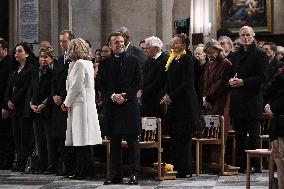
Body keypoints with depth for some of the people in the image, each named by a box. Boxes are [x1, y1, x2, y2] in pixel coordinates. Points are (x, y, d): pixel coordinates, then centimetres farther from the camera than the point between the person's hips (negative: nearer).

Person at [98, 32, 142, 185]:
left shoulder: (133, 60, 5)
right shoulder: (104, 63, 8)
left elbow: (138, 82, 2)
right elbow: (101, 84, 4)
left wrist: (125, 95, -10)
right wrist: (113, 96, -11)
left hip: (130, 104, -2)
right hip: (111, 106, 2)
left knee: (132, 142, -2)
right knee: (114, 142, 5)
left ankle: (134, 174, 1)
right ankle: (116, 175, 10)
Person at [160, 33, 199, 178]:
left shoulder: (187, 60, -9)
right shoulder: (172, 60, 15)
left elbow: (187, 83, -15)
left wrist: (171, 96, -14)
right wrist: (167, 95, 1)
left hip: (185, 103, -8)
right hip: (173, 103, 8)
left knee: (183, 137, -6)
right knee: (174, 137, 8)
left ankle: (184, 170, -1)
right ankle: (176, 167, 13)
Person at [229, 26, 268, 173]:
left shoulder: (260, 54, -4)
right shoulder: (236, 55, 16)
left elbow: (262, 78, -11)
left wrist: (243, 82, -17)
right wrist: (231, 81, 0)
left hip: (252, 100, -6)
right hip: (238, 101, 6)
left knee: (253, 135, -2)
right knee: (239, 136, 8)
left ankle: (255, 165, 3)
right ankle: (240, 165, 13)